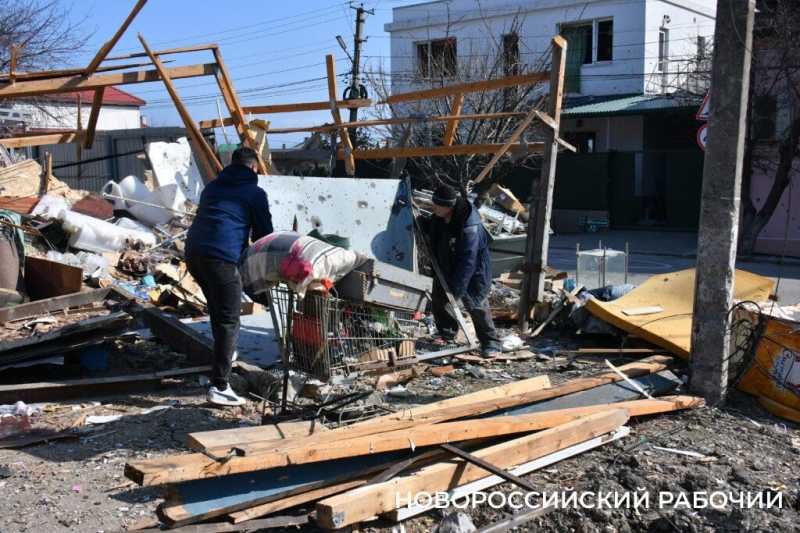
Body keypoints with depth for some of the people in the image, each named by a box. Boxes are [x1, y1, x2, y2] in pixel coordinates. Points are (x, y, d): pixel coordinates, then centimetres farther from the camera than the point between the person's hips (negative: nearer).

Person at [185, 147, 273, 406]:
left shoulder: (212, 187, 25)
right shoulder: (255, 193, 8)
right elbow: (264, 233, 8)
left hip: (193, 252, 7)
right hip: (222, 257, -7)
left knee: (217, 307, 28)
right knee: (229, 320, -4)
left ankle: (225, 353, 45)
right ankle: (219, 386, -9)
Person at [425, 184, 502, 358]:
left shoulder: (470, 228, -34)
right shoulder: (438, 218, -8)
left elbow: (467, 262, -33)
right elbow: (432, 233, 19)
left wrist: (456, 289, -32)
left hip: (473, 271, -8)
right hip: (446, 268, 8)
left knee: (476, 306, -7)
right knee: (439, 300, 13)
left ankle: (491, 343, 6)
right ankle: (446, 335, 32)